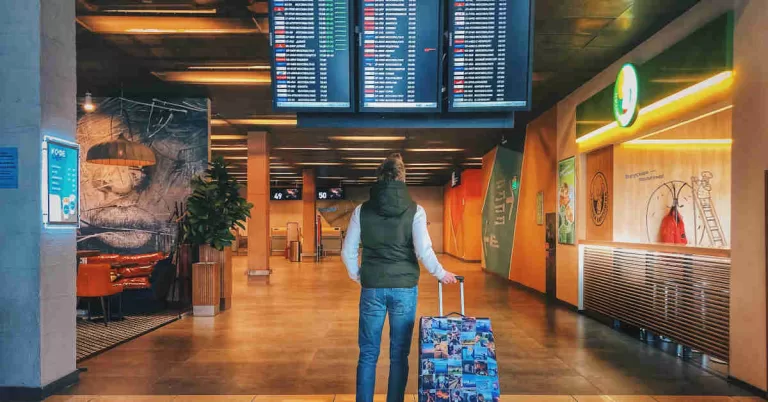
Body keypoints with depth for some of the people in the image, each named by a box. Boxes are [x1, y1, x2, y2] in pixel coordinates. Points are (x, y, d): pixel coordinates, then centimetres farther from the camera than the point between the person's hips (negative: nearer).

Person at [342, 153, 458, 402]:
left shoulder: (362, 210, 0)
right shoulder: (414, 210, -5)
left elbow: (348, 252, 2)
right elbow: (424, 251, -11)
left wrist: (357, 277, 19)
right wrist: (441, 274, 5)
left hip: (372, 288, 1)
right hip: (404, 288, -1)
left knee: (368, 354, 10)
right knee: (399, 355, 9)